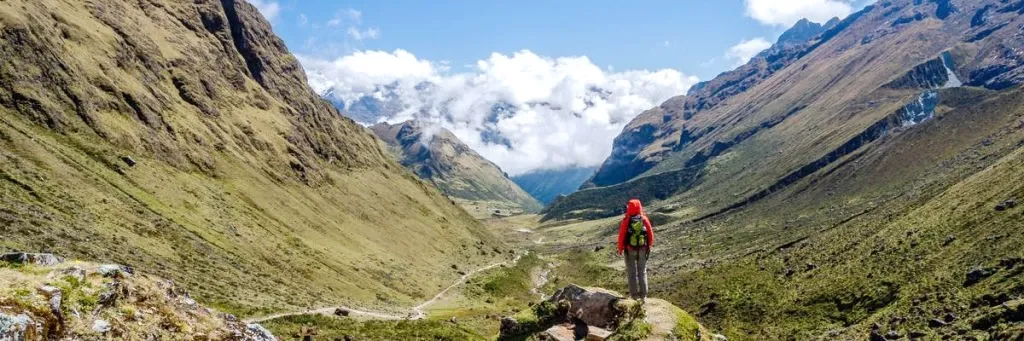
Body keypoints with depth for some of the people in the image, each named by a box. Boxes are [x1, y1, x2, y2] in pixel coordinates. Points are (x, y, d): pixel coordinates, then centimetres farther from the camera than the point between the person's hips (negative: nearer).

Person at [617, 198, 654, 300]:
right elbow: (650, 234, -1)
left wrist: (620, 249, 3)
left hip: (630, 250, -2)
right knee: (642, 272, 12)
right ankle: (643, 294, 12)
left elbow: (622, 235, -10)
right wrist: (649, 246, 14)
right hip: (643, 249, 2)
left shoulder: (626, 220, -13)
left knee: (632, 272, 8)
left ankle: (634, 294, 9)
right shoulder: (644, 219, -5)